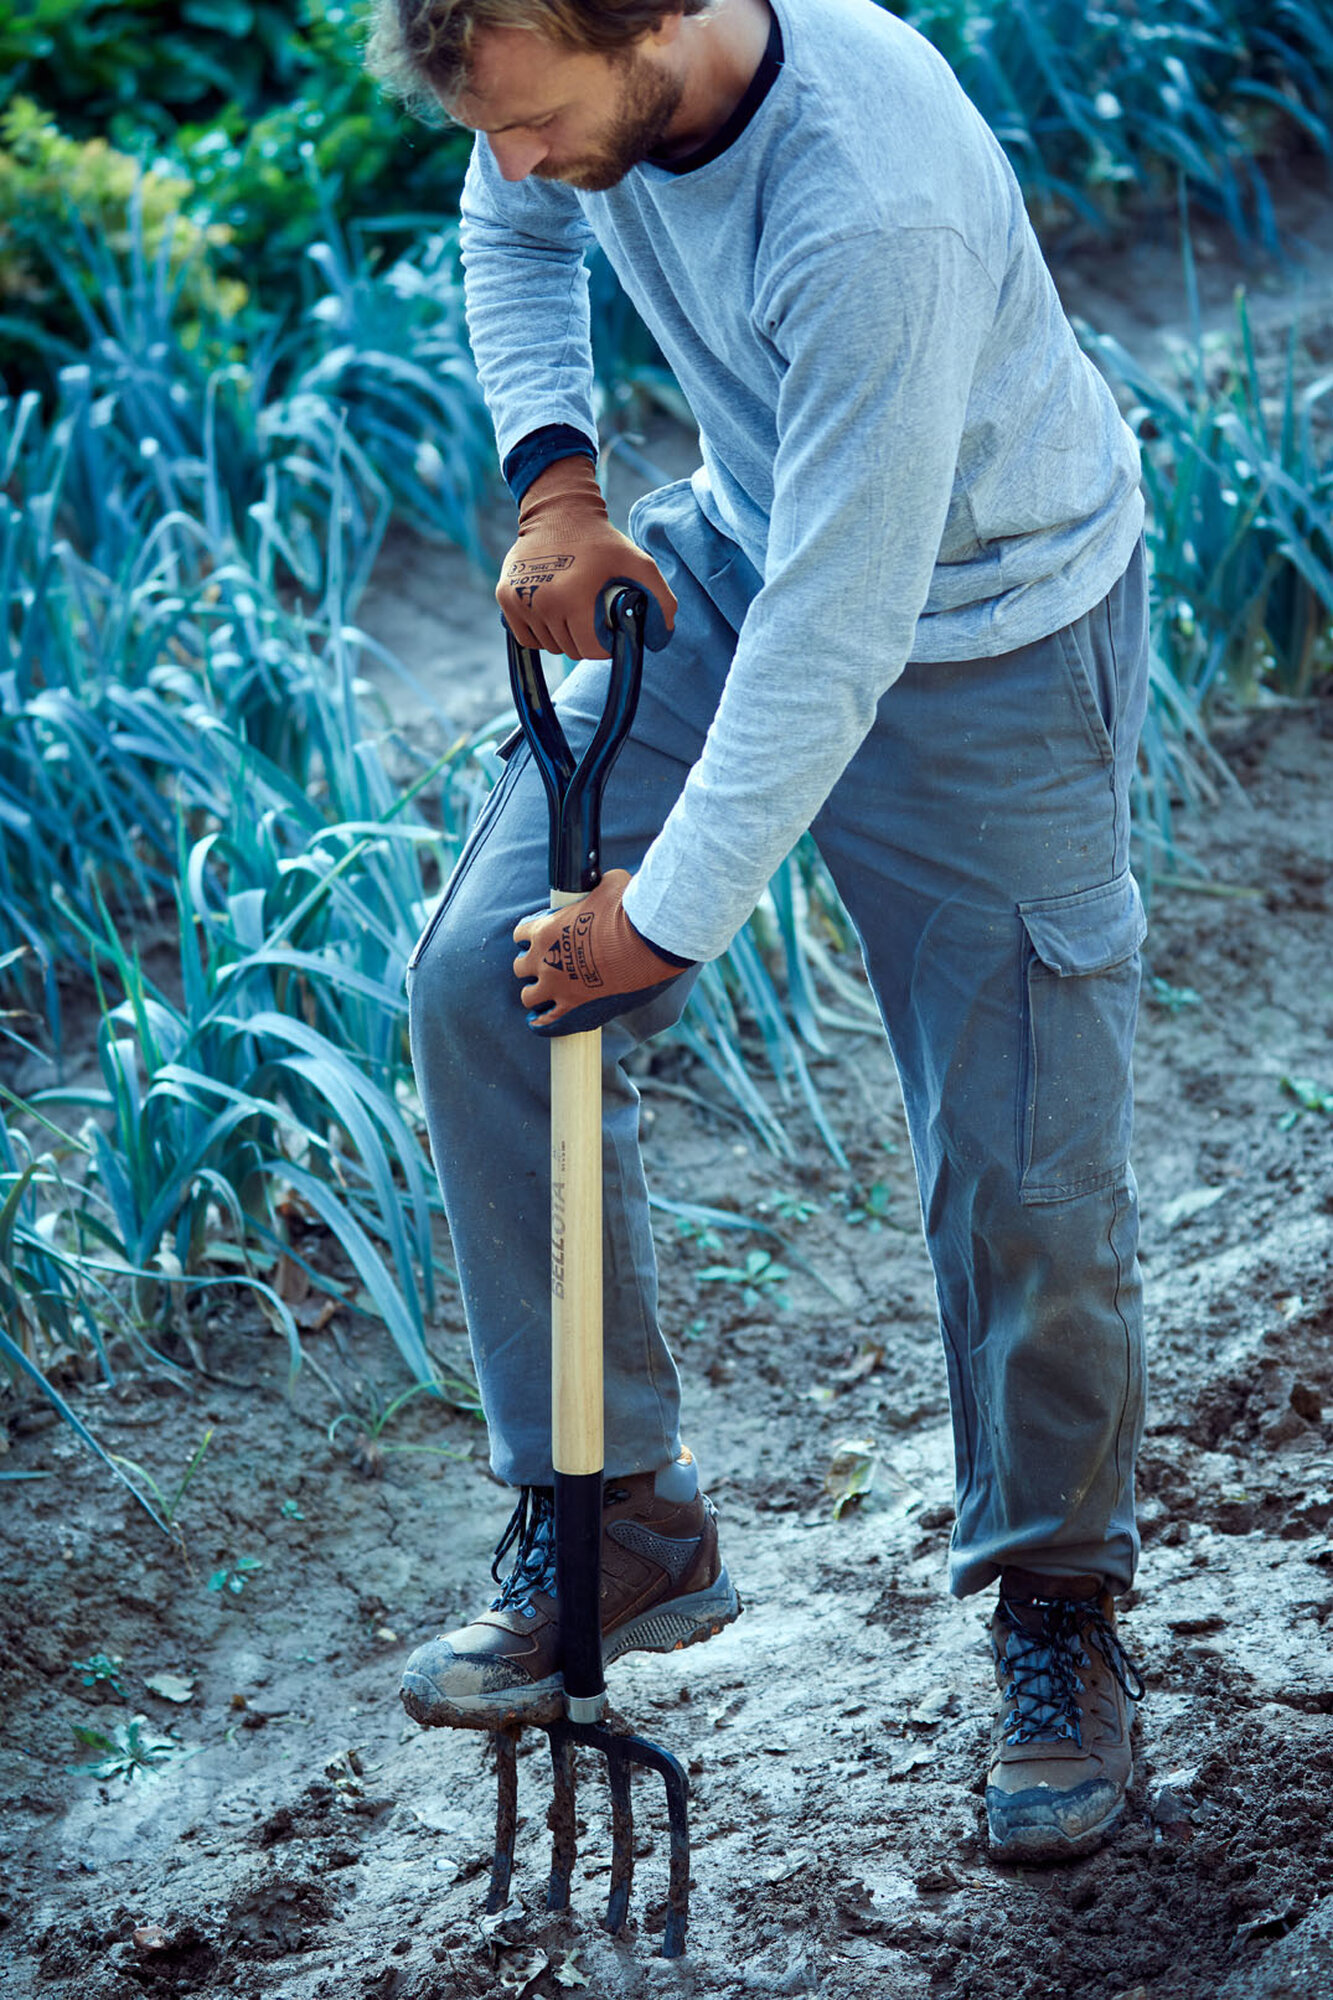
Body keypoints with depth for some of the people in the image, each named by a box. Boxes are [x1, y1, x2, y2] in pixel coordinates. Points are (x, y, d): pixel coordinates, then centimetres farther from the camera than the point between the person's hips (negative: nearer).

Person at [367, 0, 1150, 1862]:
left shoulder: (876, 214, -38)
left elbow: (839, 638, -33)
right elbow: (516, 236, 11)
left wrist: (669, 914, -25)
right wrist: (554, 479, -5)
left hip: (987, 627, -6)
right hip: (743, 559, 7)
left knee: (1026, 1176, -4)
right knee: (481, 986, -5)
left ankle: (1059, 1606, 21)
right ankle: (621, 1526, 5)